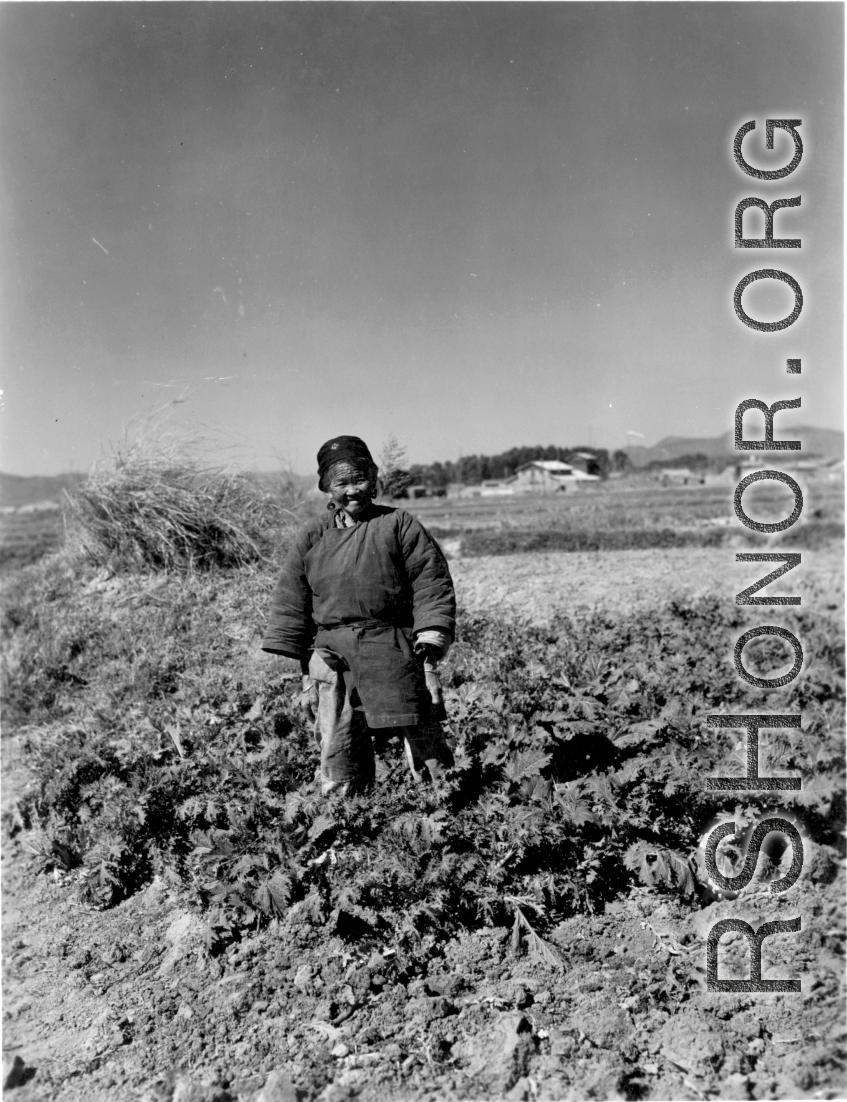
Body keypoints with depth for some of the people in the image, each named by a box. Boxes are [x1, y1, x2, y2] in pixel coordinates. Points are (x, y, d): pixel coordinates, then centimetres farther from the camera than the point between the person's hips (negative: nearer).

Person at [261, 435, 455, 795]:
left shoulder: (399, 525, 5)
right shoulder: (311, 539, 12)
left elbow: (433, 586, 0)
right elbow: (290, 603, 13)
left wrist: (430, 647, -8)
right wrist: (303, 671, 9)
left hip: (393, 650, -2)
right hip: (332, 655, 2)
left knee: (424, 740, -1)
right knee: (337, 752, 3)